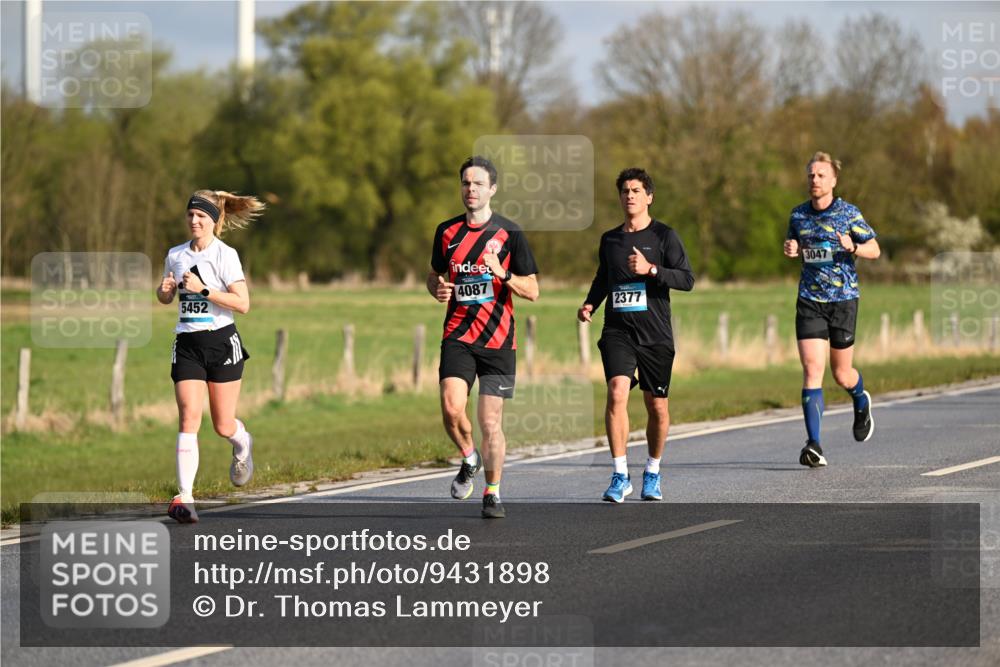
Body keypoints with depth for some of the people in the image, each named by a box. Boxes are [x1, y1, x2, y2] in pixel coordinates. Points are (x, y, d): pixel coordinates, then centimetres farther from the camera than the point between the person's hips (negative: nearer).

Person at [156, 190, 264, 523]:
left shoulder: (225, 255, -7)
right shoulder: (176, 255, 8)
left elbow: (243, 303, -14)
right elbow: (164, 298, 22)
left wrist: (203, 289, -21)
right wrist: (165, 289, -1)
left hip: (221, 342, -3)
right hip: (187, 344, 3)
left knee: (223, 425, 4)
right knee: (189, 417, -13)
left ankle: (243, 443, 42)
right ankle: (184, 497, -18)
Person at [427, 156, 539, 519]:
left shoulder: (509, 233, -1)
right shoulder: (447, 231, 8)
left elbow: (532, 290, 0)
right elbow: (434, 274, 23)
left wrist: (503, 274, -19)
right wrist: (438, 288, -1)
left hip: (498, 339, -2)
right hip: (458, 335, 2)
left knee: (491, 421, -1)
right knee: (451, 407, -18)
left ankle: (492, 493, 16)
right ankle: (469, 459, 11)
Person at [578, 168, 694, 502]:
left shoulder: (664, 236, 0)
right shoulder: (609, 239, 12)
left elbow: (687, 279, -8)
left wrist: (650, 269, -21)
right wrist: (590, 304, 9)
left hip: (656, 335, -2)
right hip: (617, 332, 2)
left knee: (657, 408, 4)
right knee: (617, 393, -19)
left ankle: (652, 474, 25)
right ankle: (620, 476, -16)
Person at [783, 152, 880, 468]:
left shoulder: (848, 213, -3)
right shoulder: (798, 214, 6)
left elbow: (875, 250, 1)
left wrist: (853, 247, -20)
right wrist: (791, 250, -2)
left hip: (843, 299, -2)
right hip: (809, 301, 2)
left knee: (841, 374, 7)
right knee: (812, 370, -11)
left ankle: (861, 402, 44)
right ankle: (813, 444, -14)